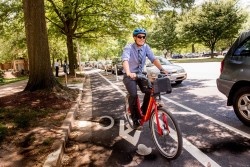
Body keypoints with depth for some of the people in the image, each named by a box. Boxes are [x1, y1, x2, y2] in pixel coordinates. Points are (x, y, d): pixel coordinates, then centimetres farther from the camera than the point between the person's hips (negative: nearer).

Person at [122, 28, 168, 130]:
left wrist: (162, 69, -31)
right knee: (133, 95, -24)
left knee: (149, 91, -17)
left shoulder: (146, 47, -4)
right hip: (129, 76, -4)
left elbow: (153, 59, -15)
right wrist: (129, 73, -54)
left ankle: (144, 111, 11)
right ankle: (135, 119, -6)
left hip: (140, 74, 4)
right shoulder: (128, 48, -18)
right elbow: (125, 60, -35)